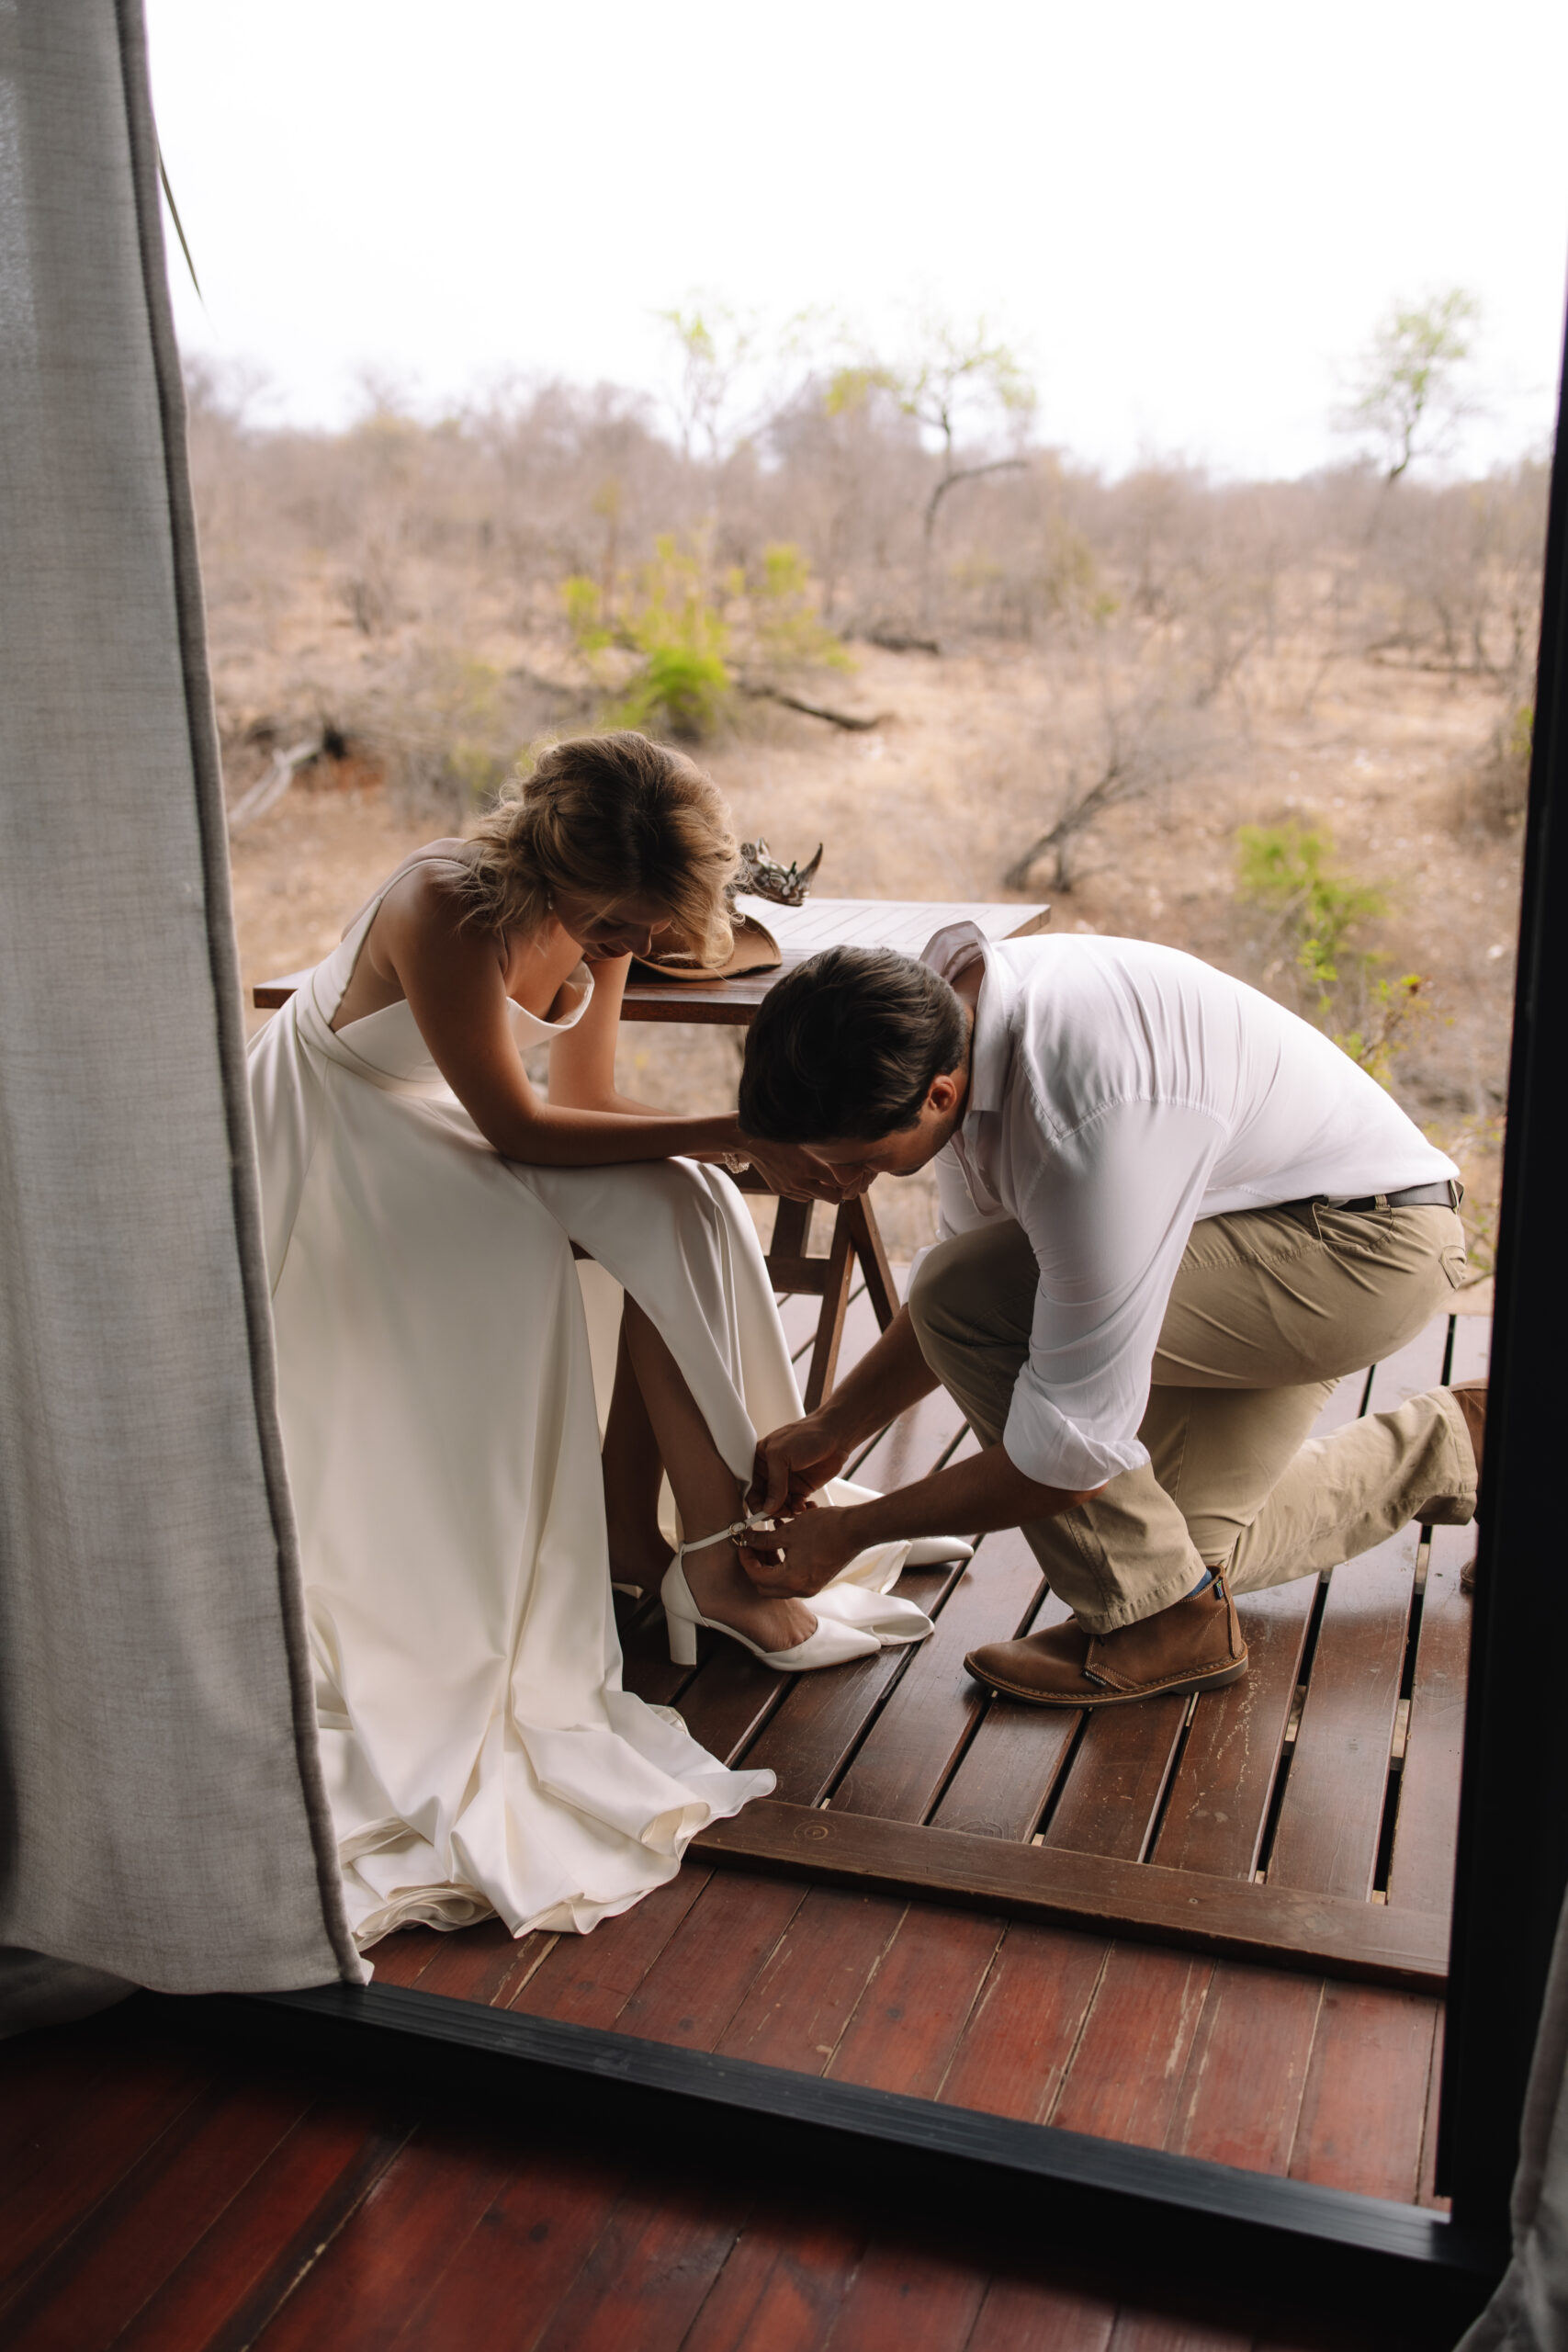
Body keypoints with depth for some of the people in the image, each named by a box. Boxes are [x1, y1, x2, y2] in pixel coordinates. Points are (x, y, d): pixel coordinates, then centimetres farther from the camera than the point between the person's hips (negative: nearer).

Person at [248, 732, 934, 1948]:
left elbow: (591, 1100, -2)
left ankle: (630, 1529, -12)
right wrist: (730, 1134, -32)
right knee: (509, 1268, -32)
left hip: (449, 1123, 6)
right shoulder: (447, 909, -32)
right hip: (335, 1129, -6)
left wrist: (728, 1156, -21)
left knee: (680, 1215, -17)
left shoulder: (598, 917, -11)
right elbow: (519, 1130, -29)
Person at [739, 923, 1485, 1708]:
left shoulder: (1093, 1127, -39)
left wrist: (848, 1531, -19)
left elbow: (1073, 1454, -30)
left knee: (963, 1297, -25)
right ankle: (1451, 1443, 33)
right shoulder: (937, 1012, -11)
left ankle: (1166, 1616, -9)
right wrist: (830, 1429, 2)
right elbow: (972, 1276, 6)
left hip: (1366, 1244, -9)